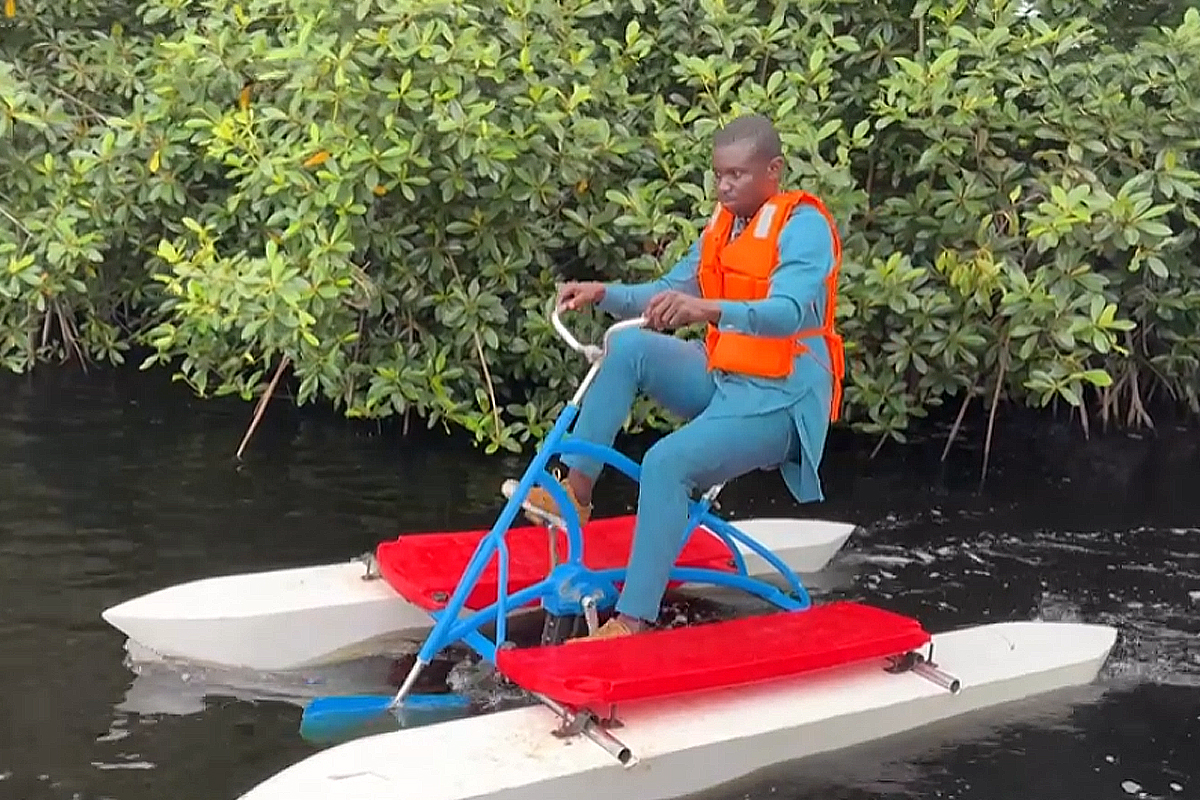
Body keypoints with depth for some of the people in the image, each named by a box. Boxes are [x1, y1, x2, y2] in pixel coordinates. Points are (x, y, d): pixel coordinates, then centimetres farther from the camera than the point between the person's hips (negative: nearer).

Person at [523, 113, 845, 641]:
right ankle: (575, 491, -10)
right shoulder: (722, 225, 10)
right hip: (722, 381, 7)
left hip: (779, 401, -7)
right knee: (629, 346, -14)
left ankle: (633, 621, -25)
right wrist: (603, 294, -7)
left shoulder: (804, 225, -14)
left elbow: (787, 313, -32)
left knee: (667, 462, -29)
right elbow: (668, 294, 11)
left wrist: (706, 309, -49)